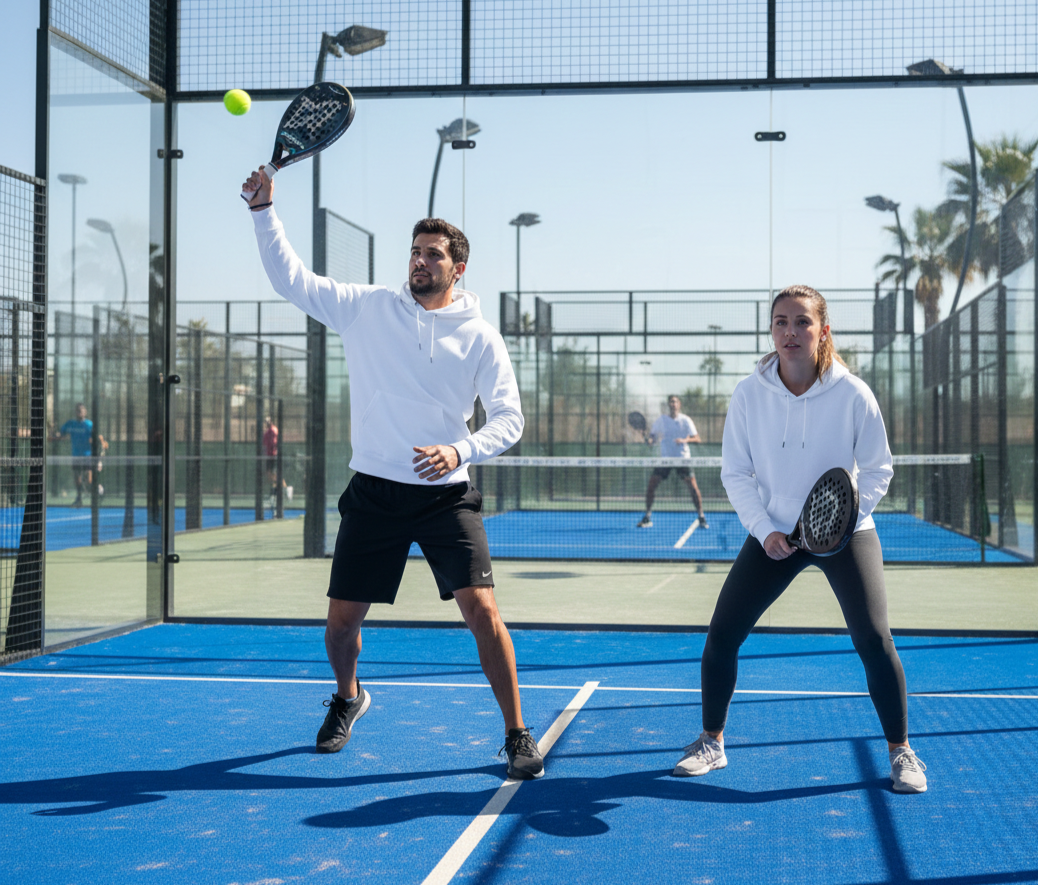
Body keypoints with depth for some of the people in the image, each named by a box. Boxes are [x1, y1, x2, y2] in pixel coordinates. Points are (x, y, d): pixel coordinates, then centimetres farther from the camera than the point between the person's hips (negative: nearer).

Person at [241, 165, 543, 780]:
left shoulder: (481, 336, 1)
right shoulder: (368, 308, 4)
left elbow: (509, 419, -1)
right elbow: (291, 279, 2)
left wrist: (461, 451, -19)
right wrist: (264, 209, -8)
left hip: (447, 494, -1)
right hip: (374, 492, 2)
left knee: (481, 608, -14)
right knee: (342, 618, 5)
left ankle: (518, 736, 1)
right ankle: (348, 699, 39)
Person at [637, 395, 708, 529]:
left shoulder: (685, 420, 0)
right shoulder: (661, 420, 4)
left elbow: (697, 438, -4)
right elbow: (652, 439, 5)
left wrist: (685, 440, -24)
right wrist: (648, 438, -18)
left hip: (683, 458, -1)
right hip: (665, 458, 1)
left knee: (693, 487, -12)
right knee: (651, 485, -9)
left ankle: (702, 518, 0)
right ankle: (647, 518, 3)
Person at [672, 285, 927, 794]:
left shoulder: (852, 393, -15)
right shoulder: (750, 393, -10)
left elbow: (878, 468, -4)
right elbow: (735, 472, -2)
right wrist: (764, 529, -14)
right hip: (774, 534, 2)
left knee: (873, 640, -13)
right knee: (720, 636, -3)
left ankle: (900, 751, 9)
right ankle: (711, 742, 18)